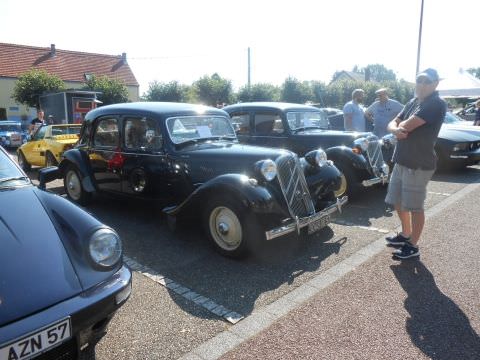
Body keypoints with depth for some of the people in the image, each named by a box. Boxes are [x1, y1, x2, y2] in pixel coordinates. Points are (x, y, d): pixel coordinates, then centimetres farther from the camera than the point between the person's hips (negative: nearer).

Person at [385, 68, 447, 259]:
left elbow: (406, 126, -23)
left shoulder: (436, 104, -14)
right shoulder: (412, 102, 13)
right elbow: (392, 124, 8)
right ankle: (406, 234, 38)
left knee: (414, 206, 2)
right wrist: (396, 130, -15)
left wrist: (400, 126, 1)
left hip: (419, 164, -9)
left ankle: (413, 246, 16)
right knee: (398, 202, 18)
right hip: (401, 161, 9)